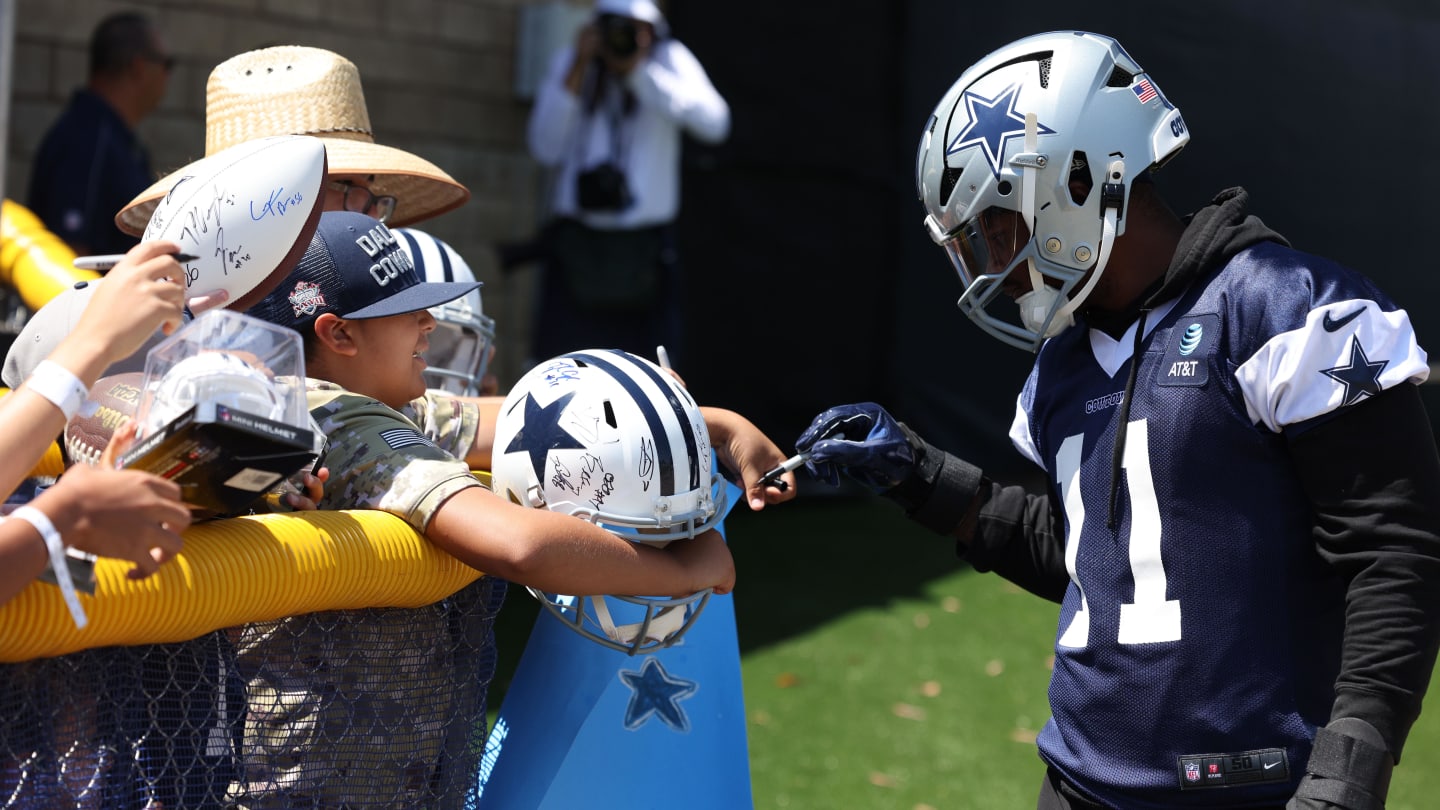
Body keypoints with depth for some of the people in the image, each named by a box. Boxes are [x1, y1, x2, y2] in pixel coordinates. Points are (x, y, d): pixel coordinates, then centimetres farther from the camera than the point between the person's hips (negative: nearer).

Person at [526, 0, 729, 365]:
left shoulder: (670, 59, 0)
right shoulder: (568, 64, 7)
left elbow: (714, 123, -16)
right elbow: (546, 149, -3)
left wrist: (639, 71, -18)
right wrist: (577, 70, -9)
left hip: (644, 249, -1)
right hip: (577, 241, 1)